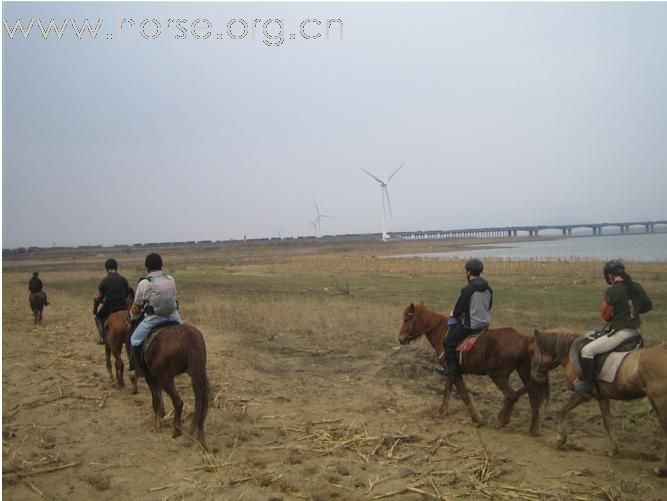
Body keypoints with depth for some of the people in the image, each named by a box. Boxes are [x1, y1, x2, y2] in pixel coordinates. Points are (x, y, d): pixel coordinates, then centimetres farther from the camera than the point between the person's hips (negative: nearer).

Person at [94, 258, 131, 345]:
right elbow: (128, 292, 12)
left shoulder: (104, 280, -9)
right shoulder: (122, 279, 1)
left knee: (98, 317, 21)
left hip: (109, 307, -3)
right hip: (123, 306, 3)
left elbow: (98, 296, -7)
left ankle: (102, 336, 6)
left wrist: (95, 309, 5)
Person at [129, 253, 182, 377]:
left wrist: (134, 319, 25)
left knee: (135, 340, 11)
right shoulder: (171, 280, 8)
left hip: (154, 318, -4)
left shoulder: (144, 283, -4)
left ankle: (140, 369, 11)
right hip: (173, 316, 4)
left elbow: (136, 306, 7)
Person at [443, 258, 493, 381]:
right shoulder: (488, 289, 2)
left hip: (471, 325, -8)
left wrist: (454, 314, 10)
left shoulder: (467, 290, -21)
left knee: (449, 342, 3)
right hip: (485, 323, 9)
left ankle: (452, 371, 2)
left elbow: (459, 308, -14)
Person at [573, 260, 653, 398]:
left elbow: (604, 315, -9)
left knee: (587, 350, -7)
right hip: (634, 331, 9)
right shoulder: (637, 288, 4)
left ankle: (586, 387, -8)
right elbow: (648, 306, 19)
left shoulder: (613, 291, -17)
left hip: (620, 333, -9)